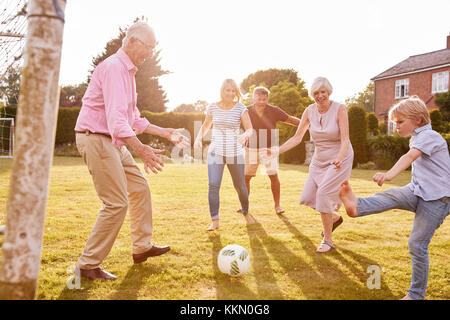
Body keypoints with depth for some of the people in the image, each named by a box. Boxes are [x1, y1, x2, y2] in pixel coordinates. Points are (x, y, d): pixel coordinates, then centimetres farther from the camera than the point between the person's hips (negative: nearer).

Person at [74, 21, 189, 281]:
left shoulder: (128, 71, 17)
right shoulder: (114, 67, -16)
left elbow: (134, 119, 21)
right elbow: (116, 117, -28)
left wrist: (167, 133, 19)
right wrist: (141, 149, -38)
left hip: (114, 142, 10)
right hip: (96, 139, -10)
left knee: (140, 189, 13)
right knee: (117, 203, -10)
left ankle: (142, 247, 24)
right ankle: (88, 264, 2)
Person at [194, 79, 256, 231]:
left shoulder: (240, 108, -4)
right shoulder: (213, 107, 3)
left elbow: (250, 129, -9)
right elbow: (206, 125, 17)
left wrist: (245, 135, -32)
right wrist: (198, 138, -1)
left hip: (235, 153, -1)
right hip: (216, 152, 1)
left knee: (240, 186, 10)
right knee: (213, 185, -12)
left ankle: (246, 213, 37)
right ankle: (215, 221, -3)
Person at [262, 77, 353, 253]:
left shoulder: (340, 109, -17)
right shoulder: (309, 111, -4)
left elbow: (345, 140, -22)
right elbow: (297, 137, -2)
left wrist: (339, 159, -41)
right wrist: (276, 151, -12)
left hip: (339, 159, -5)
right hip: (319, 159, 6)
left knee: (323, 193, -18)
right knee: (308, 197, 1)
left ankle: (328, 240, -2)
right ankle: (334, 218, 31)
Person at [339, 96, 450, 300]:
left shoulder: (429, 136, -13)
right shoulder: (417, 139, 18)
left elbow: (410, 156, -34)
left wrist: (389, 175, -52)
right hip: (417, 192, 8)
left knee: (417, 244, -6)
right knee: (392, 196, -24)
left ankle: (416, 294, 8)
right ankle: (356, 206, -53)